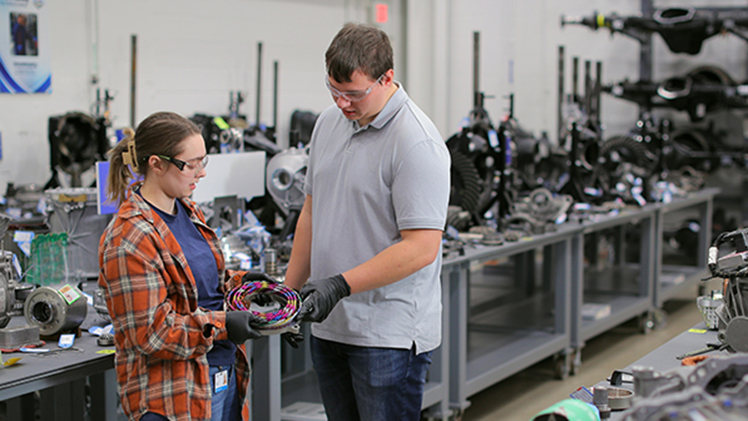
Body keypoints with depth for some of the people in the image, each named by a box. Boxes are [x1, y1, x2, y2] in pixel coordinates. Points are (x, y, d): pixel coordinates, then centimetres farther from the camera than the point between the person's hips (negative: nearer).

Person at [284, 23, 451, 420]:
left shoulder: (417, 143, -17)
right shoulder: (329, 122, 9)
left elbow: (421, 247, -21)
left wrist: (341, 285, -24)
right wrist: (289, 291, 16)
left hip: (390, 332, -7)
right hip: (328, 324, 8)